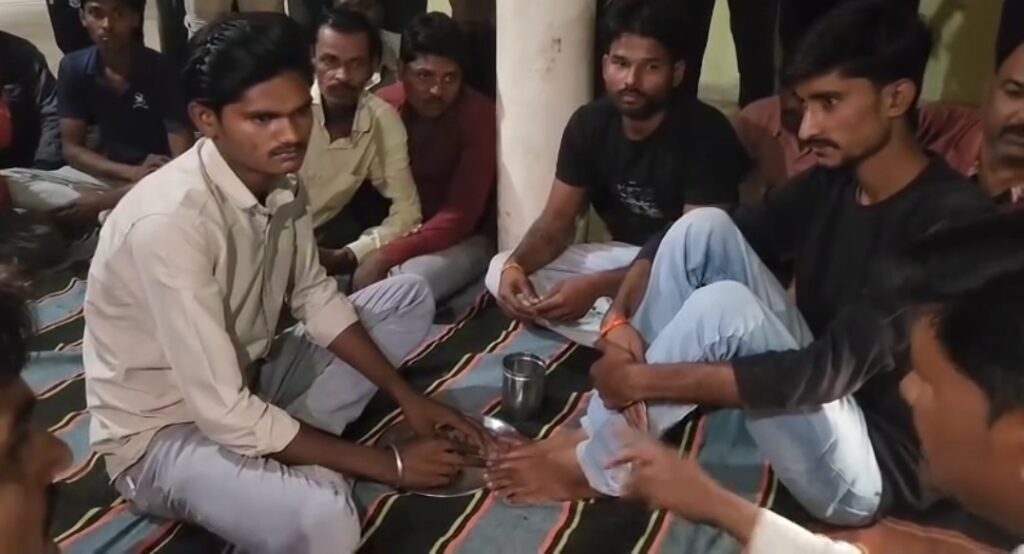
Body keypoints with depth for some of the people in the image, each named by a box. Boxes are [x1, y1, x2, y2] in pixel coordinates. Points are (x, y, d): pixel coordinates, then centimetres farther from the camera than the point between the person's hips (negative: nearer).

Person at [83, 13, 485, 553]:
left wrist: (405, 396, -3)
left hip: (246, 380, 8)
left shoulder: (279, 178, -8)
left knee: (409, 297, 8)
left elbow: (316, 299, 6)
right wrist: (387, 463, -23)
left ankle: (287, 448, 0)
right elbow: (226, 415, -31)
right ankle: (278, 466, -2)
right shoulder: (169, 221, -32)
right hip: (162, 429, -8)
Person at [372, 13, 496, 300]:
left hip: (463, 240, -3)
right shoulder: (381, 107, -4)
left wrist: (386, 257, -30)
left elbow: (460, 217, -20)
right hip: (393, 232, 4)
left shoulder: (478, 115, -16)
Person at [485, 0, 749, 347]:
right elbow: (556, 220, -2)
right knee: (501, 272, -11)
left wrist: (596, 287, -36)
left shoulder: (705, 133, -22)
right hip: (622, 257, 7)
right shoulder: (589, 123, -5)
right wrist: (515, 266, -26)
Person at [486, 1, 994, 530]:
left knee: (722, 307, -31)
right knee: (704, 227, -12)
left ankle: (596, 464, -9)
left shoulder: (953, 220, -24)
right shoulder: (831, 182, 0)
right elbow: (690, 240, 0)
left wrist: (644, 379, -28)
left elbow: (830, 371, -31)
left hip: (876, 467, -7)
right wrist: (618, 319, -20)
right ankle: (601, 432, -8)